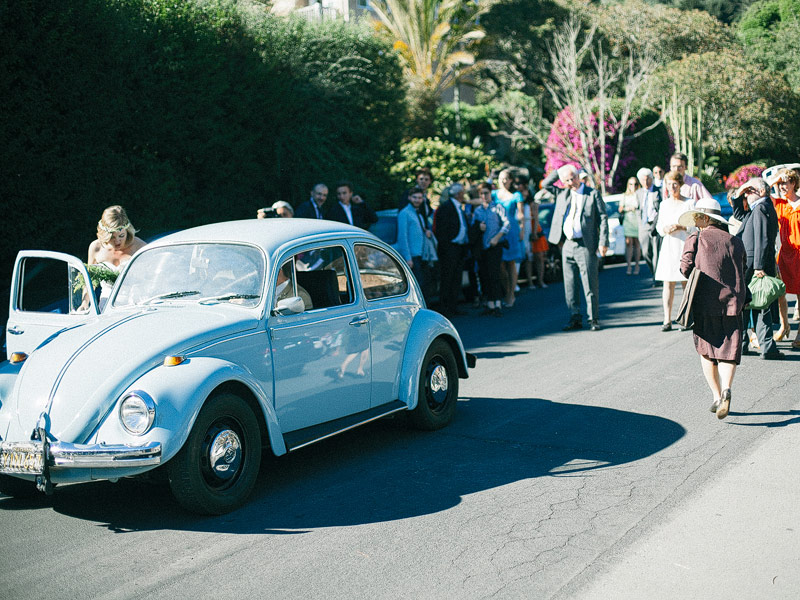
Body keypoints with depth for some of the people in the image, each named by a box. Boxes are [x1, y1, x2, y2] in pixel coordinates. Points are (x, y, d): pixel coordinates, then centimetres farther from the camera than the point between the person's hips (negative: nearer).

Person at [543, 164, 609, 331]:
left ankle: (593, 319, 4)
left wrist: (603, 242, -10)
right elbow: (545, 184, 17)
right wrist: (559, 170, 6)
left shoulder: (593, 194, 0)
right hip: (567, 245, 5)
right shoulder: (562, 194, 13)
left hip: (586, 245, -5)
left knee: (590, 283, -4)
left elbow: (603, 218, -2)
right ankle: (575, 318, 15)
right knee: (570, 284, 7)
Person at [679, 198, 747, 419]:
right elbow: (742, 273, 15)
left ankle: (717, 396, 8)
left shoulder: (696, 238, 2)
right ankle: (726, 388, -21)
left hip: (704, 303, -2)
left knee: (707, 351, 11)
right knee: (728, 351, 2)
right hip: (732, 301, 2)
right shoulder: (735, 242, 12)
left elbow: (686, 267, -5)